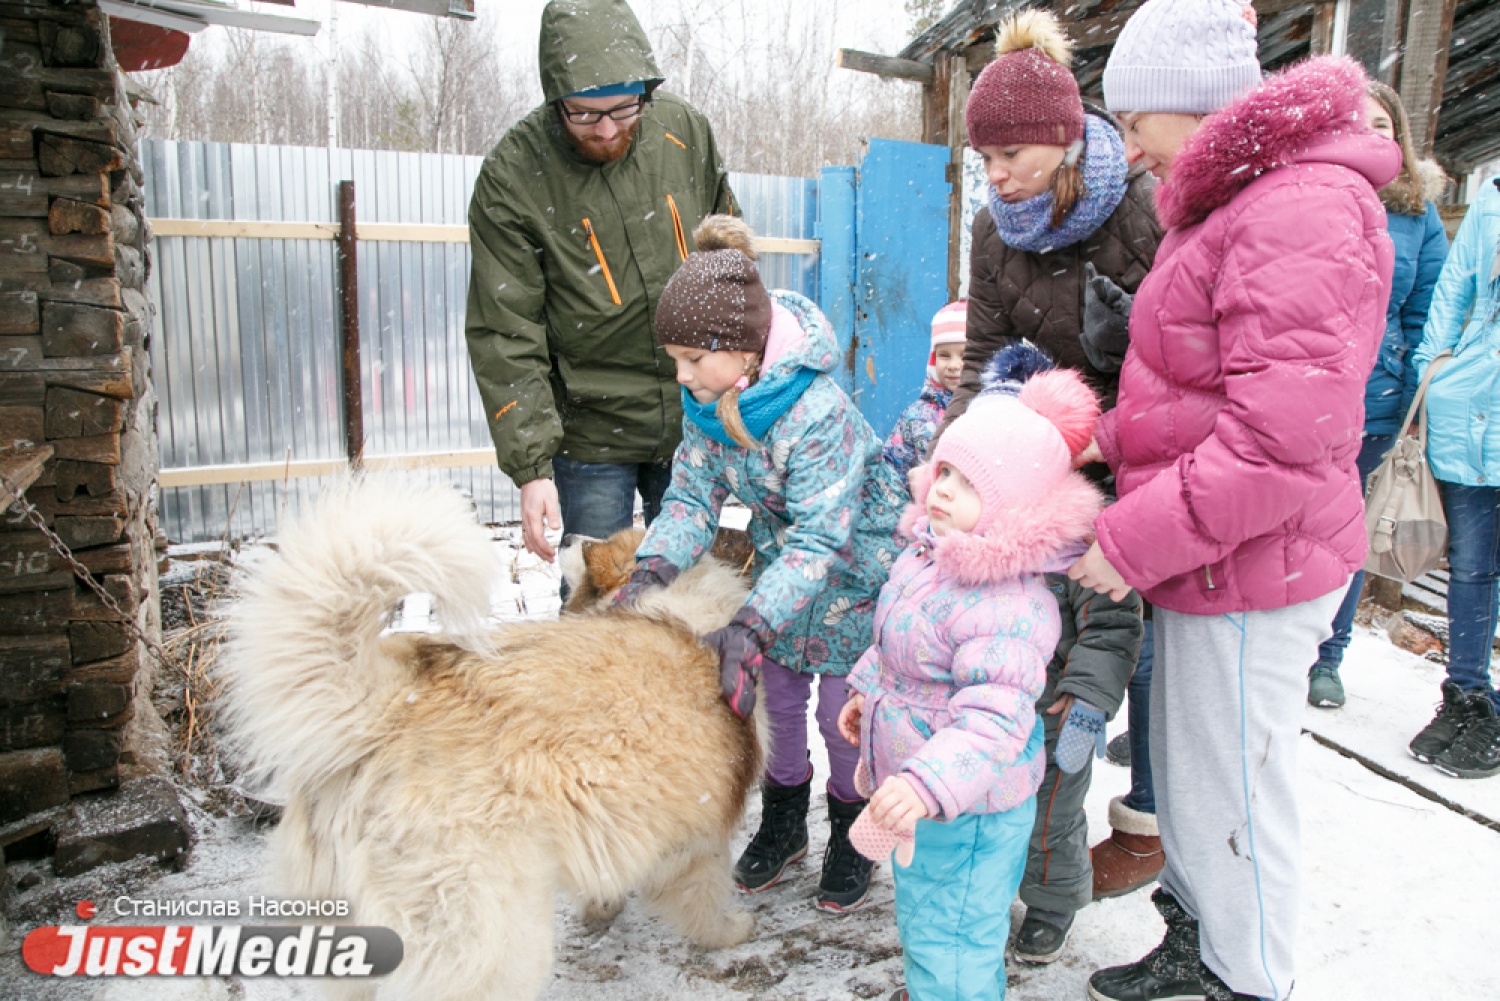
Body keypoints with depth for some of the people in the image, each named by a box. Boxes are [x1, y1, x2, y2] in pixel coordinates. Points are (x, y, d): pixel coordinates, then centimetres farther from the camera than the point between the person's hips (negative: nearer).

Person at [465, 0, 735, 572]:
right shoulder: (512, 176, -13)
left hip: (692, 417, 4)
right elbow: (505, 337, -13)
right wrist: (529, 465, -17)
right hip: (591, 433, -3)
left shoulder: (684, 131, -3)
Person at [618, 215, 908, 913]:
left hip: (855, 573, -6)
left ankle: (851, 836, 30)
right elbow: (693, 494, -11)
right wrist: (651, 571, -29)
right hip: (782, 560, 6)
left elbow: (819, 540, -39)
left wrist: (749, 628, -47)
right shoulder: (707, 402, -14)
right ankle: (783, 822, 38)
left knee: (841, 711, 3)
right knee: (777, 697, 14)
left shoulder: (819, 415, -37)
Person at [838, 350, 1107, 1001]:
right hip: (916, 795, 10)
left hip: (967, 810, -10)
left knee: (946, 946, 7)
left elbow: (994, 720, -37)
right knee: (921, 921, 31)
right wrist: (868, 690, 27)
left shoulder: (1008, 605, -32)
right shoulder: (928, 553, -1)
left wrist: (926, 784, -47)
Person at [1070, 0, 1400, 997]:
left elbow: (1282, 438, -28)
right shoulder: (1229, 202, 15)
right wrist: (1112, 440, 5)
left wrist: (1132, 542, -21)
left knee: (1235, 795, 6)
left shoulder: (1303, 208, -20)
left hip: (1251, 574, -10)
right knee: (1185, 772, 21)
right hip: (1203, 560, 10)